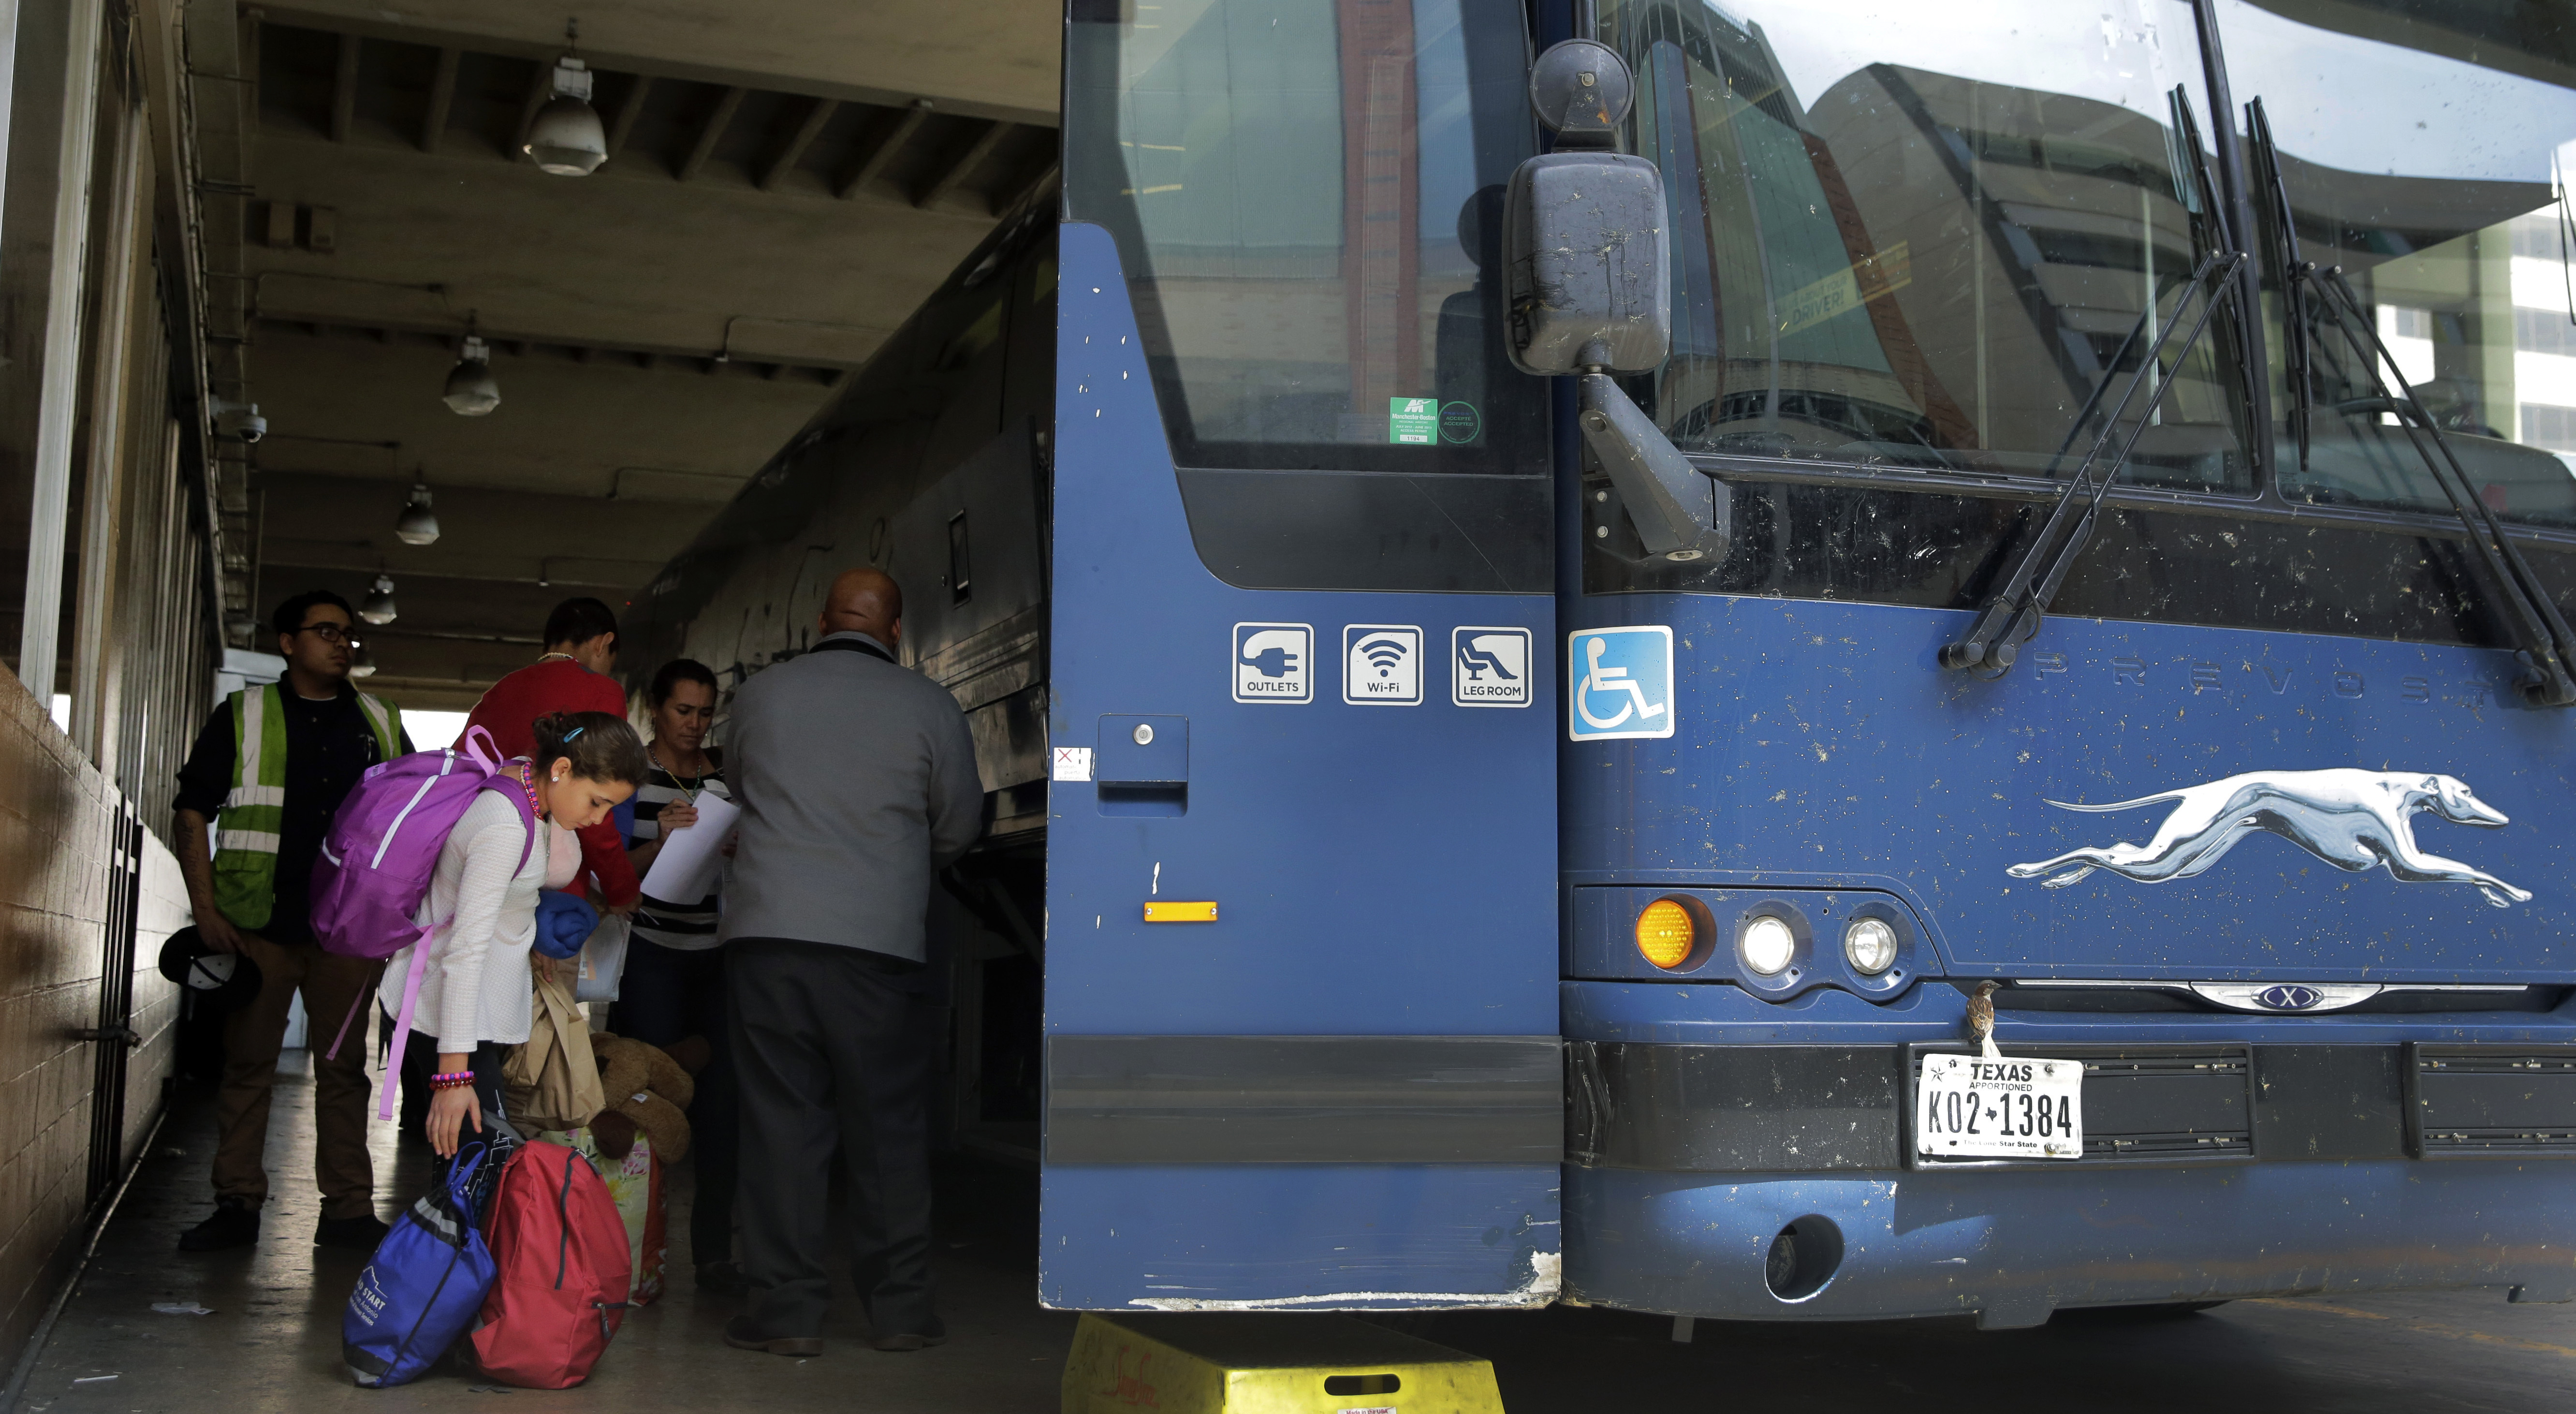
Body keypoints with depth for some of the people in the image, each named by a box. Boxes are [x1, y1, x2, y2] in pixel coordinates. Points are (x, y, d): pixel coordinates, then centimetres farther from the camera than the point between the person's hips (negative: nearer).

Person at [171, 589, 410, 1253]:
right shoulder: (243, 716, 5)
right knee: (247, 1064, 2)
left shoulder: (381, 724, 12)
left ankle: (349, 1210, 8)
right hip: (257, 924, -2)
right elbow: (193, 812, 2)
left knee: (344, 1068, 4)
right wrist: (206, 912, -7)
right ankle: (237, 1205, 9)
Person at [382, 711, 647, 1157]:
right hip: (449, 1015, -10)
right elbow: (466, 950, -29)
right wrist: (454, 1074, -30)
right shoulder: (506, 828, -27)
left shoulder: (525, 774, -1)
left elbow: (561, 873, 10)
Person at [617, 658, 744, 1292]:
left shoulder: (729, 773, 11)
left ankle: (714, 1251, 4)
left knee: (721, 1099, -3)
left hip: (718, 955, 3)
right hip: (652, 953, -3)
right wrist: (660, 842, -18)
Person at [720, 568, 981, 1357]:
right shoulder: (929, 708, 2)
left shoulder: (760, 695, 8)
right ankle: (899, 1309, 13)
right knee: (887, 1128, 7)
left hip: (765, 934, 1)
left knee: (781, 1121, 5)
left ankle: (788, 1308, 6)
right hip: (878, 943, -1)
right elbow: (959, 829, 11)